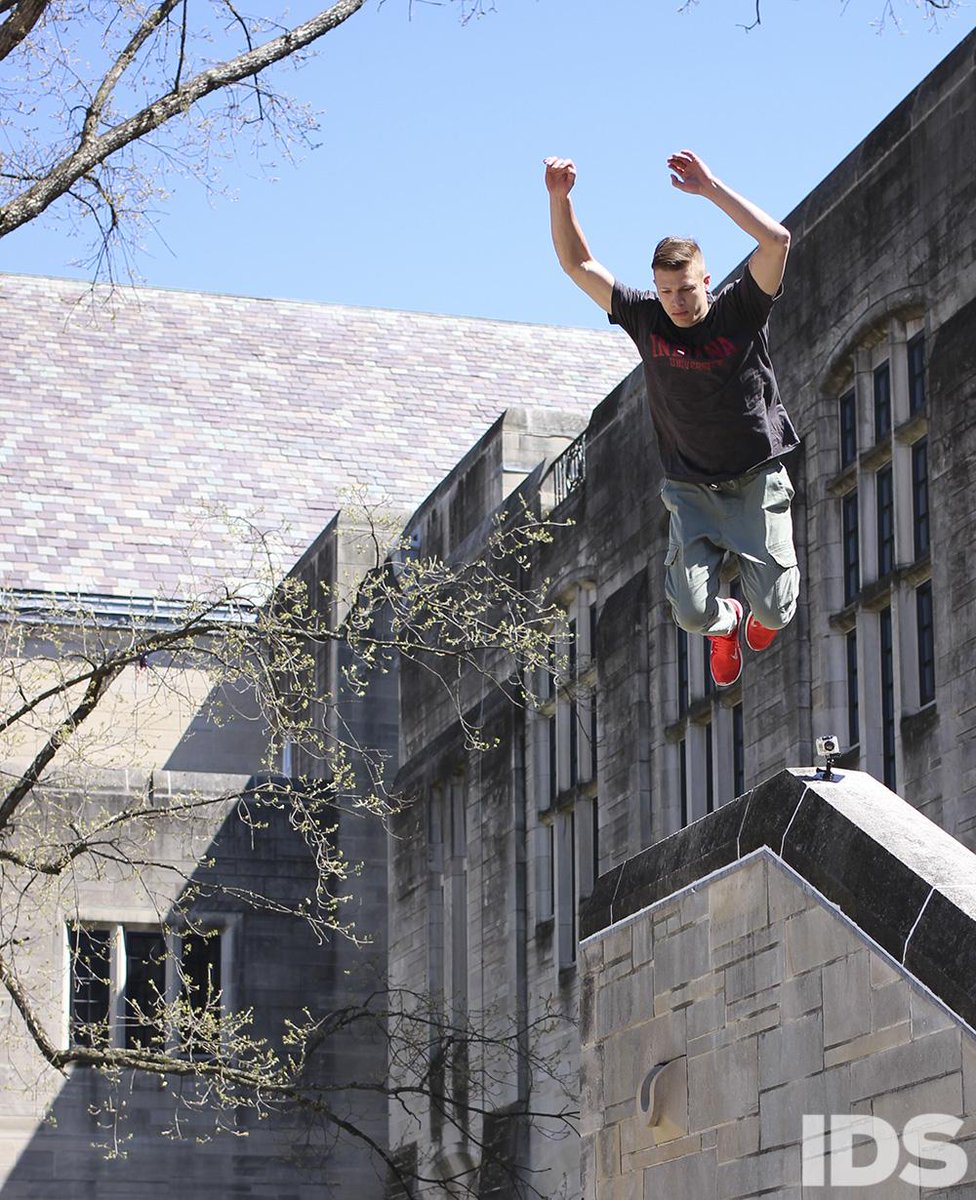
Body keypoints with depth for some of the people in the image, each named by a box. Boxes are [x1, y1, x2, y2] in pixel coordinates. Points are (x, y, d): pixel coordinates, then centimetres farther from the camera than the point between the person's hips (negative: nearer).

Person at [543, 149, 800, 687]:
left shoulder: (740, 311, -13)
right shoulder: (645, 318, -6)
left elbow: (776, 240, -29)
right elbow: (577, 263, -3)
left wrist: (711, 189, -32)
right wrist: (559, 198, -18)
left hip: (756, 480, -2)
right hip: (692, 487, 2)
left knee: (774, 610, -5)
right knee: (692, 611, -13)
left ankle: (762, 610, 36)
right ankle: (726, 623, 27)